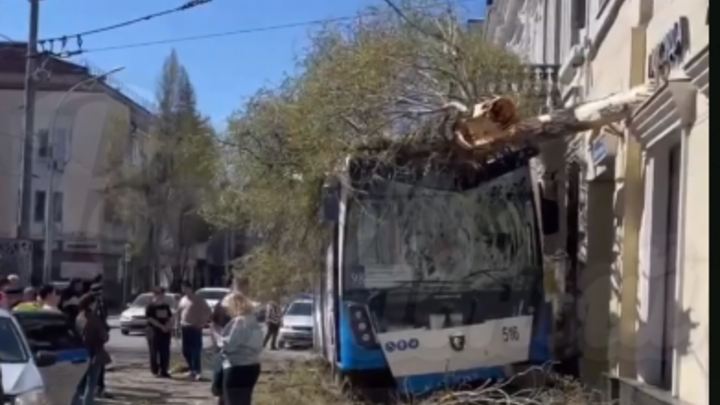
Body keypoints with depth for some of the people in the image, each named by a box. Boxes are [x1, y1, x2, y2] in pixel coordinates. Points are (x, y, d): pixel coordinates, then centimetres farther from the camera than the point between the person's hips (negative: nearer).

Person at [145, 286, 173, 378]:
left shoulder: (166, 306, 14)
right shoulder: (151, 307, -5)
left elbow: (170, 318, 15)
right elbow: (150, 319, -14)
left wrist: (169, 326, -5)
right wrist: (161, 326, -19)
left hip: (166, 332, 6)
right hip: (154, 332, -6)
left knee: (165, 352, 5)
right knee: (154, 352, -2)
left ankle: (164, 371, 10)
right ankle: (155, 371, 3)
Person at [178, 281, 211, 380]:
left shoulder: (199, 301, -6)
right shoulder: (183, 300, 13)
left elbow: (209, 312, -6)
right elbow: (179, 312, 25)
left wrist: (203, 323, -9)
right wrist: (179, 323, 15)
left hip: (195, 328, -6)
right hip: (184, 328, 6)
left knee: (195, 351, -8)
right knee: (186, 351, 8)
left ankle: (196, 371, -7)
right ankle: (191, 368, 23)